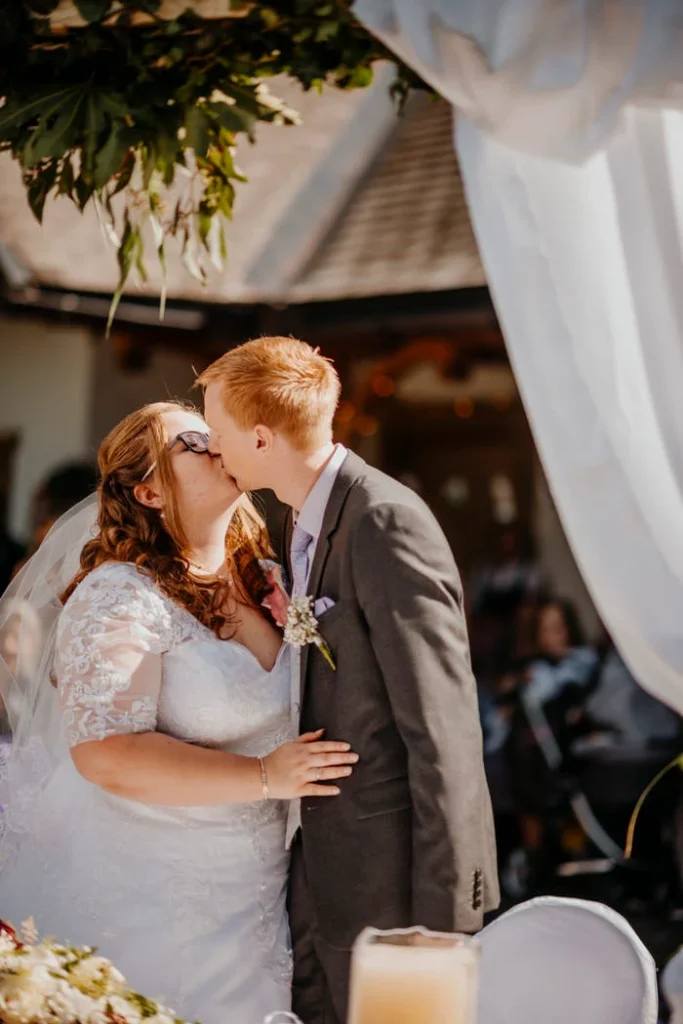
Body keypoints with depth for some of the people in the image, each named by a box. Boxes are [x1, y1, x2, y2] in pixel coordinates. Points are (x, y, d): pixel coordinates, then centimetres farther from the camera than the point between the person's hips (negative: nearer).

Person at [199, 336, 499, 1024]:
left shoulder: (388, 523, -17)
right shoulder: (306, 523, 12)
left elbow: (441, 728, -20)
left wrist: (441, 915, -20)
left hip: (392, 875, -9)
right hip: (320, 865, 9)